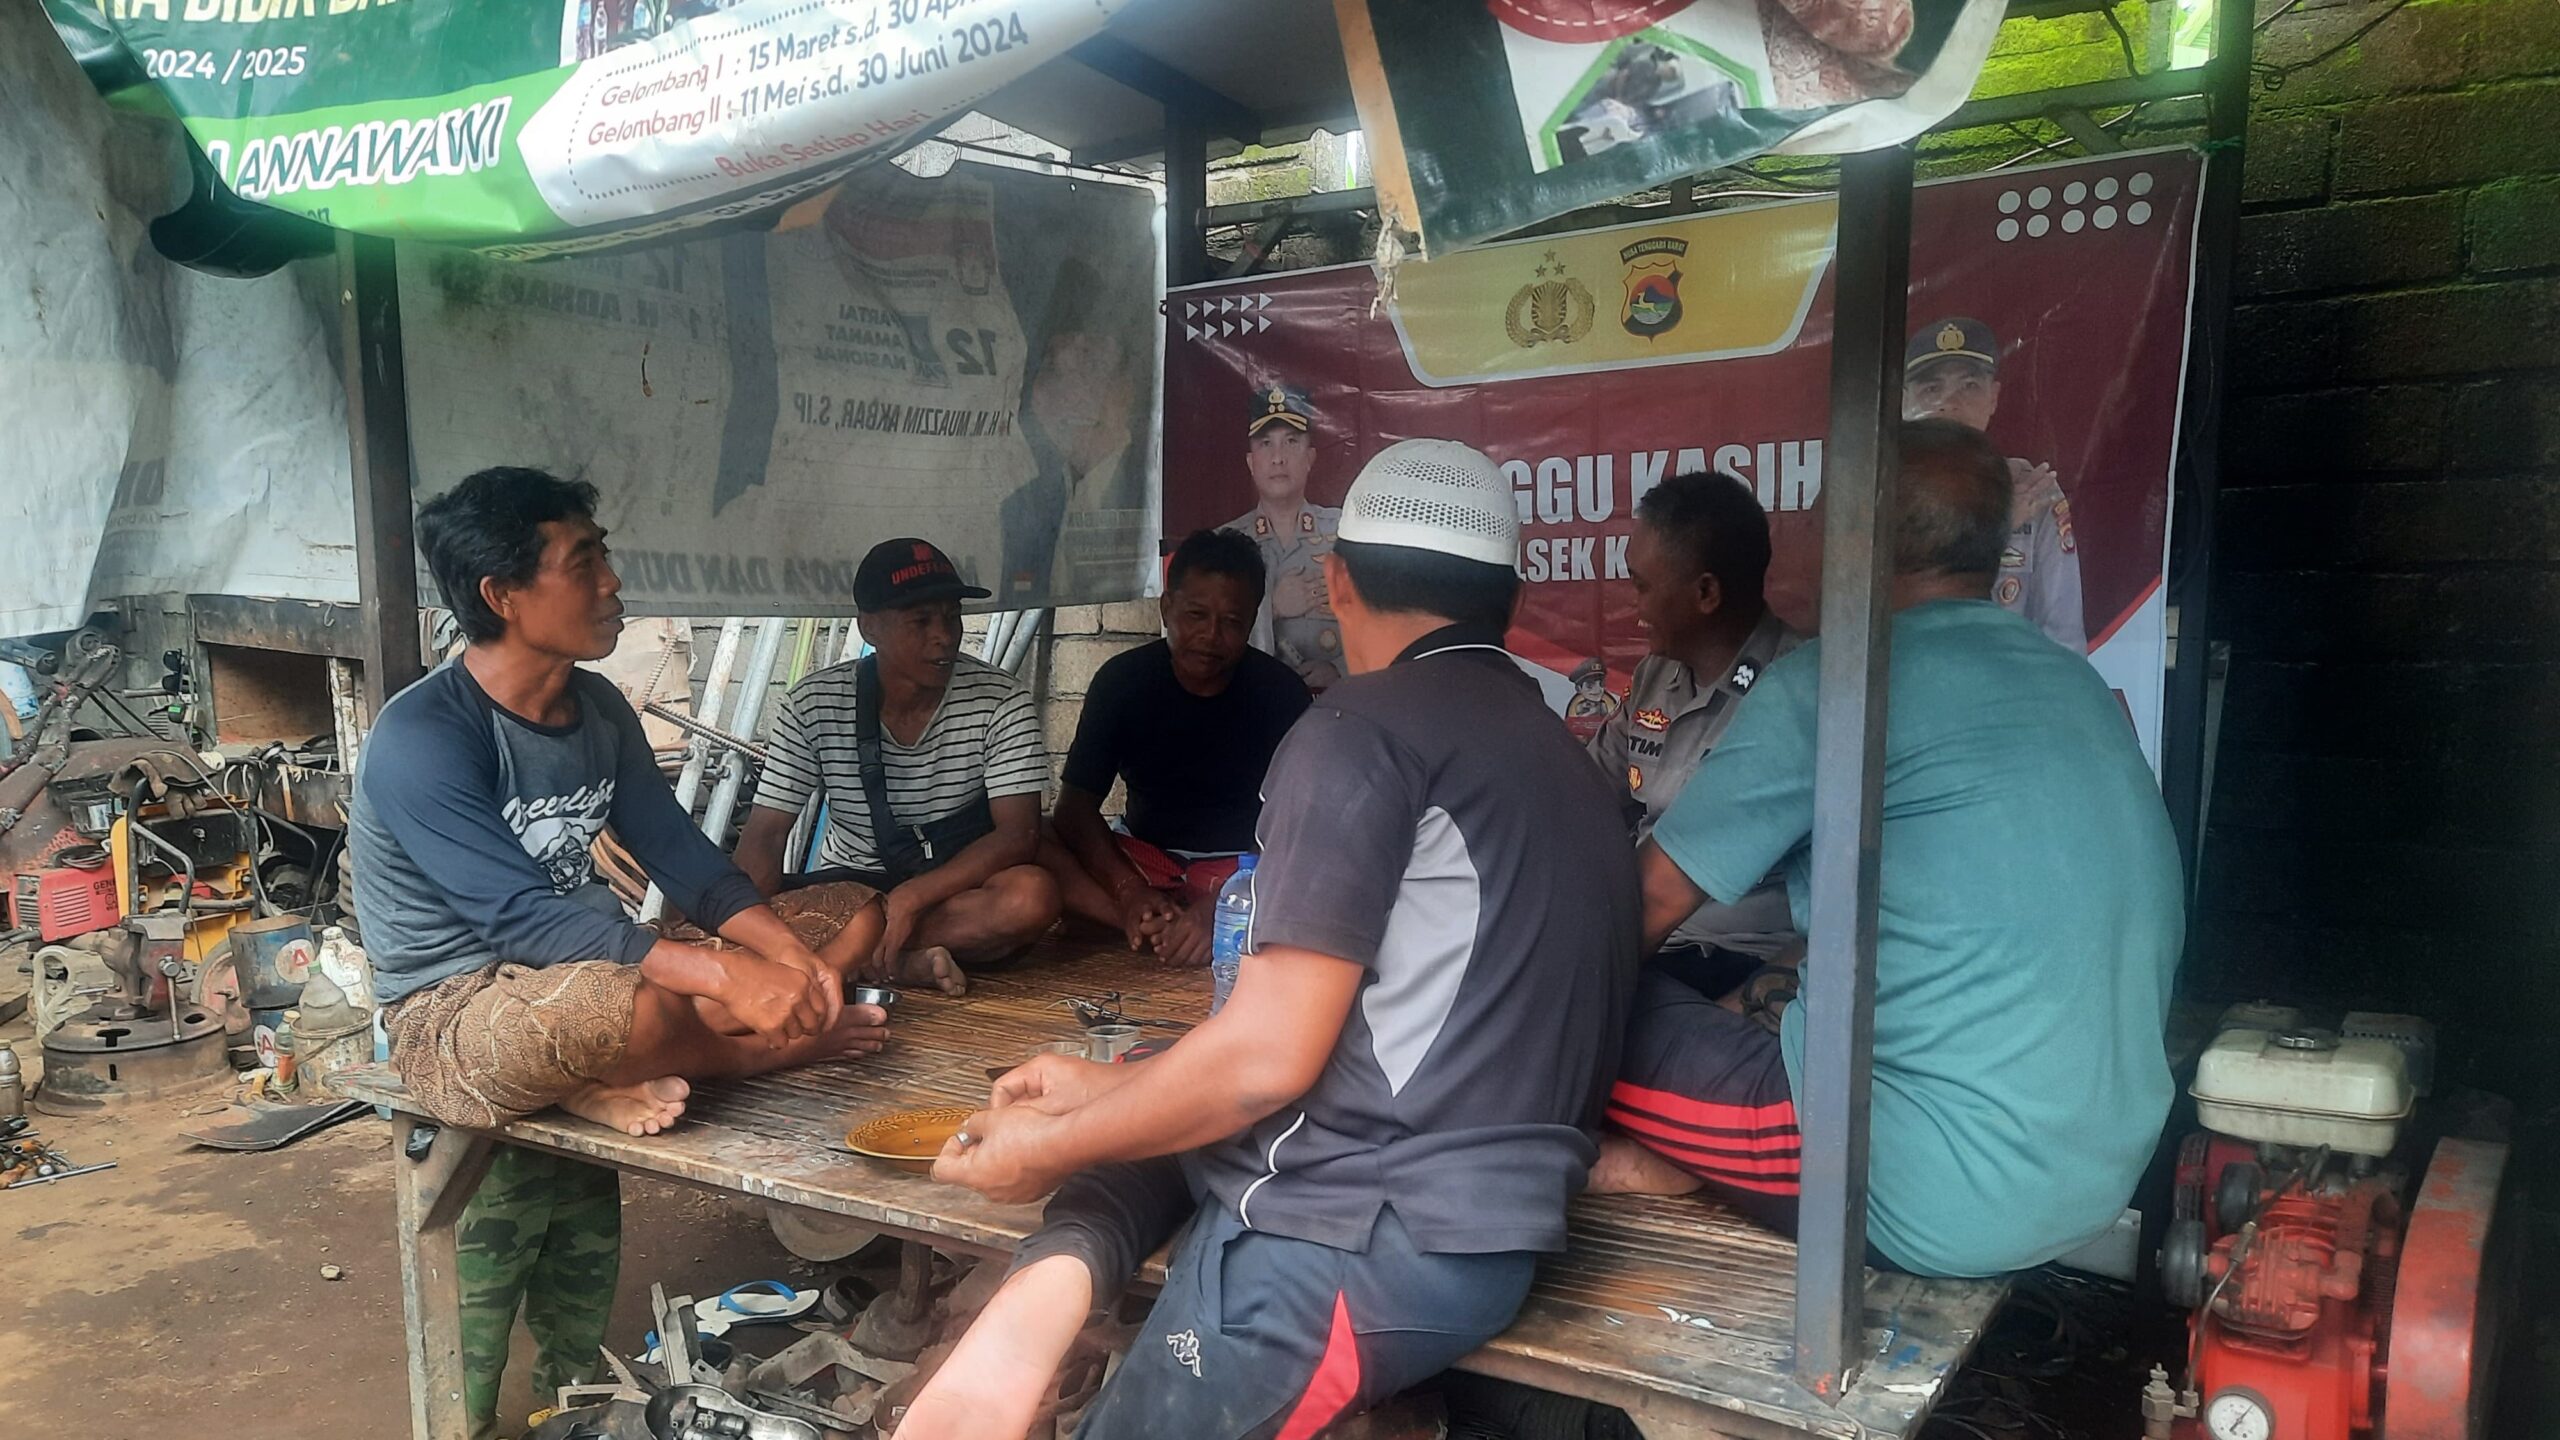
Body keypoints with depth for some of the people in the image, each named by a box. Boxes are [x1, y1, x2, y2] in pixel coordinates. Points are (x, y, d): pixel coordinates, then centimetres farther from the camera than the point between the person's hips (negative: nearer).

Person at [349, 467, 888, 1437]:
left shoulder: (598, 708, 1)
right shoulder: (421, 740, -22)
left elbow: (680, 856, 0)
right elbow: (525, 919, -31)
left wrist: (787, 953, -17)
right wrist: (719, 973, -39)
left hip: (570, 987, 8)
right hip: (452, 1016, -7)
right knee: (612, 1004, -39)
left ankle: (598, 1081, -7)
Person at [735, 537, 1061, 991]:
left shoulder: (999, 701, -12)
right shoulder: (813, 704, -8)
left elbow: (1018, 835, -18)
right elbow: (763, 837, -7)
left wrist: (912, 896, -31)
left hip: (959, 887, 0)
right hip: (847, 887, 1)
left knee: (1033, 894, -35)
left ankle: (851, 952, -28)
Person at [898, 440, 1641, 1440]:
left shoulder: (1365, 728, -11)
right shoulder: (1559, 755, 15)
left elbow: (1267, 1055, -15)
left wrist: (1048, 1150, 0)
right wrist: (1106, 1089, 18)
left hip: (1361, 1242, -8)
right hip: (1478, 1218, 8)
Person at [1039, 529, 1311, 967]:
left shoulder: (1279, 691, -9)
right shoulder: (1123, 678, -5)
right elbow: (1075, 804, -9)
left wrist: (1215, 907, -30)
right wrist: (1129, 891, -27)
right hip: (1143, 859, 2)